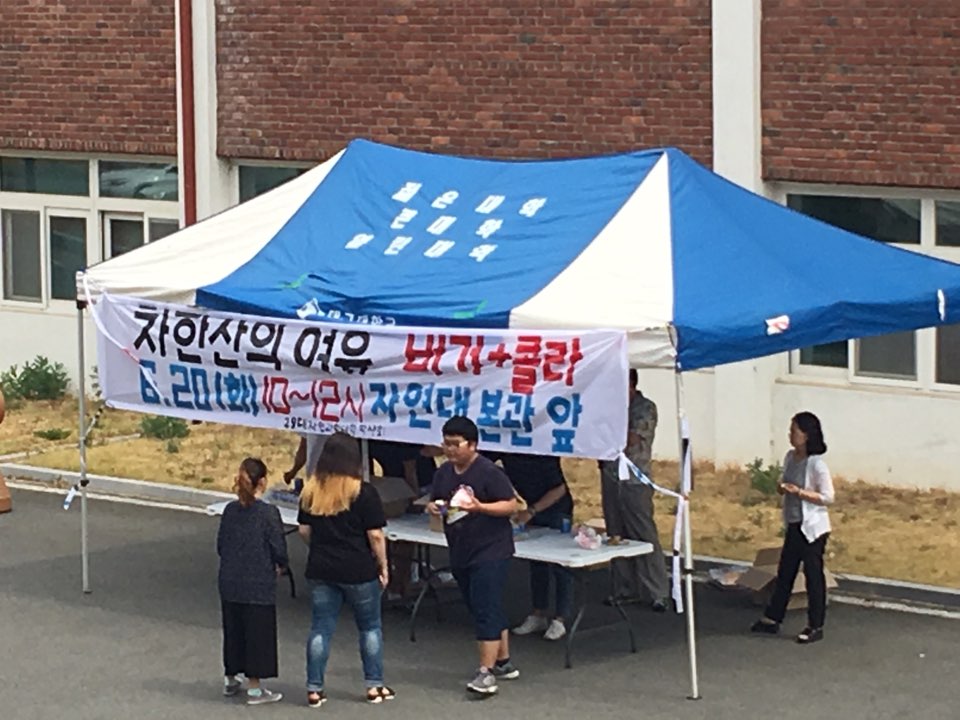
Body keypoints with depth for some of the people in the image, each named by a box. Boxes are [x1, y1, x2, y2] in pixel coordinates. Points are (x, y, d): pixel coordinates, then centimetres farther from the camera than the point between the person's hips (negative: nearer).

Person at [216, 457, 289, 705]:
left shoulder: (230, 510, 0)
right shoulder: (268, 513, -16)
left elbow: (221, 546, 7)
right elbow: (279, 550, -13)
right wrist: (279, 566, 8)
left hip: (230, 584, 5)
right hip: (259, 585, -5)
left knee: (233, 630, 18)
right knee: (258, 634, 4)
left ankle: (230, 680, 31)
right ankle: (254, 688, 7)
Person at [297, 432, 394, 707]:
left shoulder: (311, 491, 0)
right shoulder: (363, 492, -13)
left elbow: (304, 530, 7)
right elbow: (375, 535, -11)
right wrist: (383, 566, 1)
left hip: (321, 569, 3)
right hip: (358, 570, -3)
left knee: (321, 628, 9)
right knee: (370, 626, 12)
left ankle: (315, 689, 9)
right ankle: (374, 686, 15)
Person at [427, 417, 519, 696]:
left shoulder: (489, 472, -14)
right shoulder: (443, 472, 8)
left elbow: (511, 505, -14)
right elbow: (433, 502, 17)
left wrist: (480, 507, -28)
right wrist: (433, 507, -7)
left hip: (490, 552, -8)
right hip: (460, 554, 8)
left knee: (486, 610, -12)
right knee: (488, 610, 15)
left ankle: (486, 672, -14)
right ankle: (504, 663, 26)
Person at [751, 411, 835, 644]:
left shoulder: (816, 464, -18)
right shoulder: (790, 457, 5)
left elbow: (827, 497, -17)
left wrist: (799, 492, -24)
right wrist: (782, 488, -5)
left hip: (812, 527, -8)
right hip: (793, 525, 8)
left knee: (813, 575, 2)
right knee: (785, 572, 15)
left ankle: (815, 627, 11)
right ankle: (772, 619, 24)